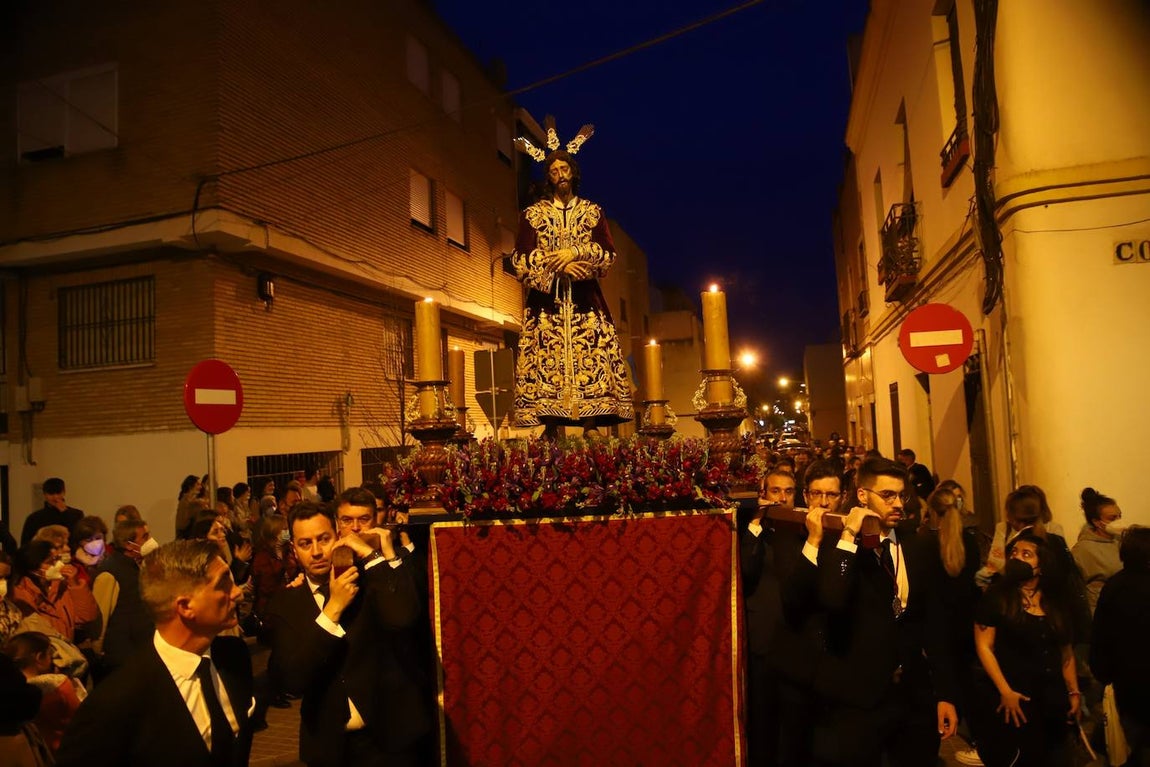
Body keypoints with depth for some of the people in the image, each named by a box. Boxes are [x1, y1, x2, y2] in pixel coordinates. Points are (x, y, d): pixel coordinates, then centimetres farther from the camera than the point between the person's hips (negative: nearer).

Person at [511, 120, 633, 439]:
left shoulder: (593, 212, 14)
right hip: (546, 299, 0)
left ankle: (591, 426, -8)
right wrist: (556, 266, -11)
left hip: (585, 299, 1)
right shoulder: (533, 214, 11)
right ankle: (551, 429, -8)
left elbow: (608, 254, 4)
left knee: (590, 359, -8)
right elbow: (520, 259, 1)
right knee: (547, 361, -9)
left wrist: (574, 253, -11)